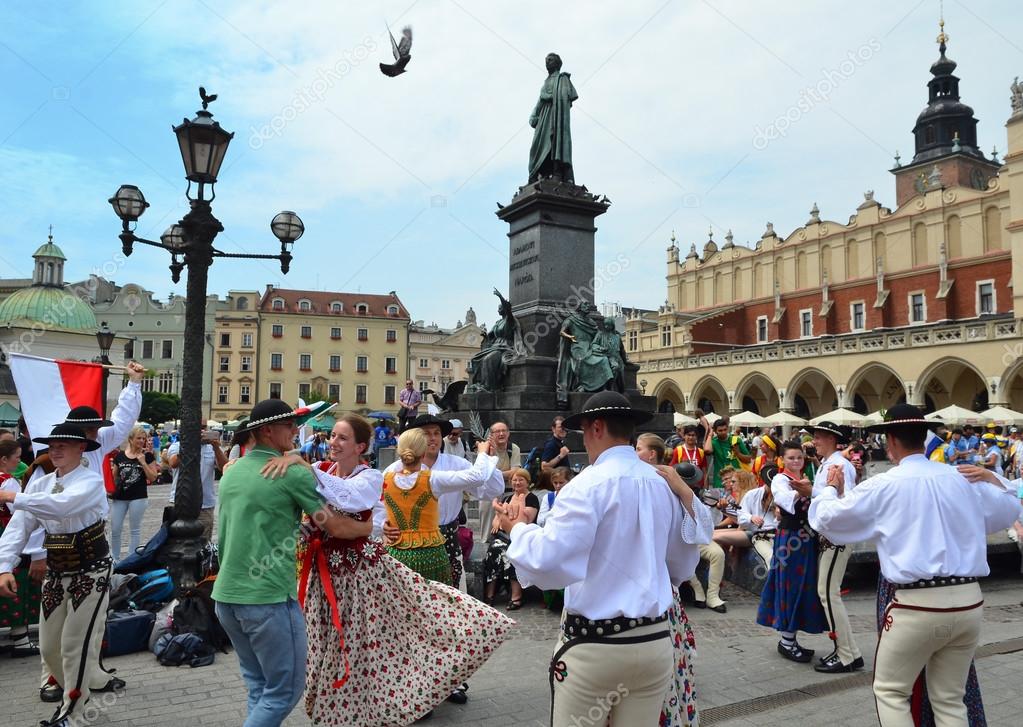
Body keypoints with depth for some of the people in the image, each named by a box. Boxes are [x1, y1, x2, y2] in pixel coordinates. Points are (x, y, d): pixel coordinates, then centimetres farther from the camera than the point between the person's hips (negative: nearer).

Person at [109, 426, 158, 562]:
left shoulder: (147, 456, -2)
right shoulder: (119, 456, 4)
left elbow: (153, 478, -6)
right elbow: (114, 476, 14)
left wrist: (143, 462, -14)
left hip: (138, 497, -2)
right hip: (119, 497, 2)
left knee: (135, 530, 6)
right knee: (115, 529, 6)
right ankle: (115, 559, 22)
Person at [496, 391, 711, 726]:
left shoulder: (589, 484, -14)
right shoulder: (664, 485, 6)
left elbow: (548, 562, -23)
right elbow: (683, 568, 16)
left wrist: (518, 529, -6)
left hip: (594, 645, -6)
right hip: (655, 641, 6)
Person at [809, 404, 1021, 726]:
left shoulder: (883, 485, -9)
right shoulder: (965, 479, 4)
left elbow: (827, 519, 0)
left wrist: (832, 488, 18)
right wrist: (992, 478, 37)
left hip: (917, 605, -5)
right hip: (970, 601, 5)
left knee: (890, 691, 12)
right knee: (950, 699, 18)